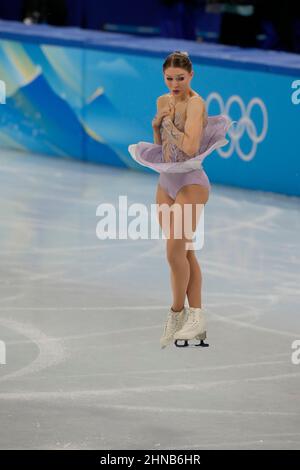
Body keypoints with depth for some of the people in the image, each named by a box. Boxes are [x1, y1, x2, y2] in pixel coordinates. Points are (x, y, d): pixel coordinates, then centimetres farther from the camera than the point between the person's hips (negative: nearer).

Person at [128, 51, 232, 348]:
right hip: (167, 182, 8)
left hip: (191, 182, -8)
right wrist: (157, 125, 1)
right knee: (184, 252, 7)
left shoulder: (195, 103, -15)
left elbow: (190, 147, -25)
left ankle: (177, 313, 4)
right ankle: (196, 318, 10)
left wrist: (169, 121, -13)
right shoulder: (164, 101, 9)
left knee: (176, 250, -12)